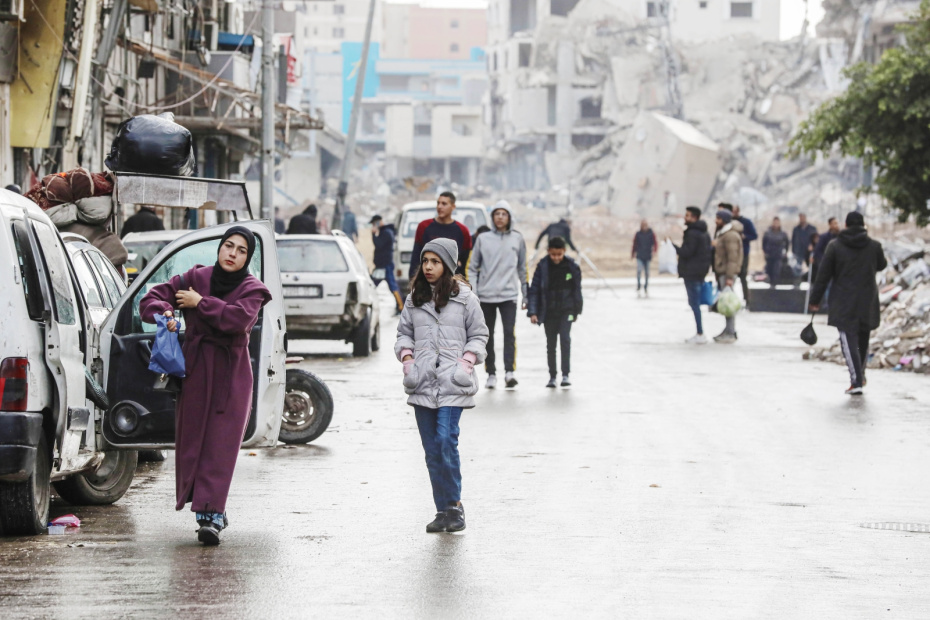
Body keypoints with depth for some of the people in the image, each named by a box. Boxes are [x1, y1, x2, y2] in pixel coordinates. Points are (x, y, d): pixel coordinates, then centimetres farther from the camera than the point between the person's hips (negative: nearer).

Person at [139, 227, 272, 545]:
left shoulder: (252, 289, -1)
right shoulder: (195, 278, 7)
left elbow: (239, 318, -20)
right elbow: (153, 297, 7)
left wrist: (200, 303, -13)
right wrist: (164, 313, -15)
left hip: (231, 375, -3)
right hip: (195, 371, 3)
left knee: (220, 445, -10)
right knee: (192, 441, 4)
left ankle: (211, 515, -15)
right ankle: (214, 512, 15)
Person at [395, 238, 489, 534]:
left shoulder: (464, 298, 4)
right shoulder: (414, 299, 13)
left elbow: (479, 334, 9)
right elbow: (404, 332, 21)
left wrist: (467, 361, -5)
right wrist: (406, 357, 3)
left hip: (452, 383, -4)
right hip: (422, 383, 4)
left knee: (446, 440, -17)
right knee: (432, 449, 3)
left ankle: (455, 504, -5)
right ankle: (443, 510, 8)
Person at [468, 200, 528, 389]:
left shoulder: (517, 239, 8)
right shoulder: (483, 239, 6)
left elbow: (522, 268, 14)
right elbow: (473, 267, 8)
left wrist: (526, 295, 12)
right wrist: (472, 293, -2)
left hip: (509, 294, -1)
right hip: (486, 295, 1)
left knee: (509, 332, -15)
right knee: (488, 336, 4)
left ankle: (509, 371, -20)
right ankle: (491, 373, 10)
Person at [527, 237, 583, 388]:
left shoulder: (571, 267, -5)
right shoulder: (543, 266, -7)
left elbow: (577, 289, 7)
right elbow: (534, 289, -5)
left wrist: (576, 310, 12)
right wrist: (532, 312, -12)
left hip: (566, 310, -1)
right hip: (548, 311, 1)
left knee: (565, 338, -17)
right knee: (550, 343, 9)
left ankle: (566, 374, -13)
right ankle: (552, 376, 20)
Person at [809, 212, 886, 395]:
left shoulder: (835, 247, -5)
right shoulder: (874, 246, 0)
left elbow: (823, 276, -3)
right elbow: (882, 265, 19)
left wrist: (815, 300, 4)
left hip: (844, 305, -3)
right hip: (868, 304, 3)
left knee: (849, 339, -6)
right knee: (863, 339, 19)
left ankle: (856, 381, -18)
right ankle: (860, 376, 32)